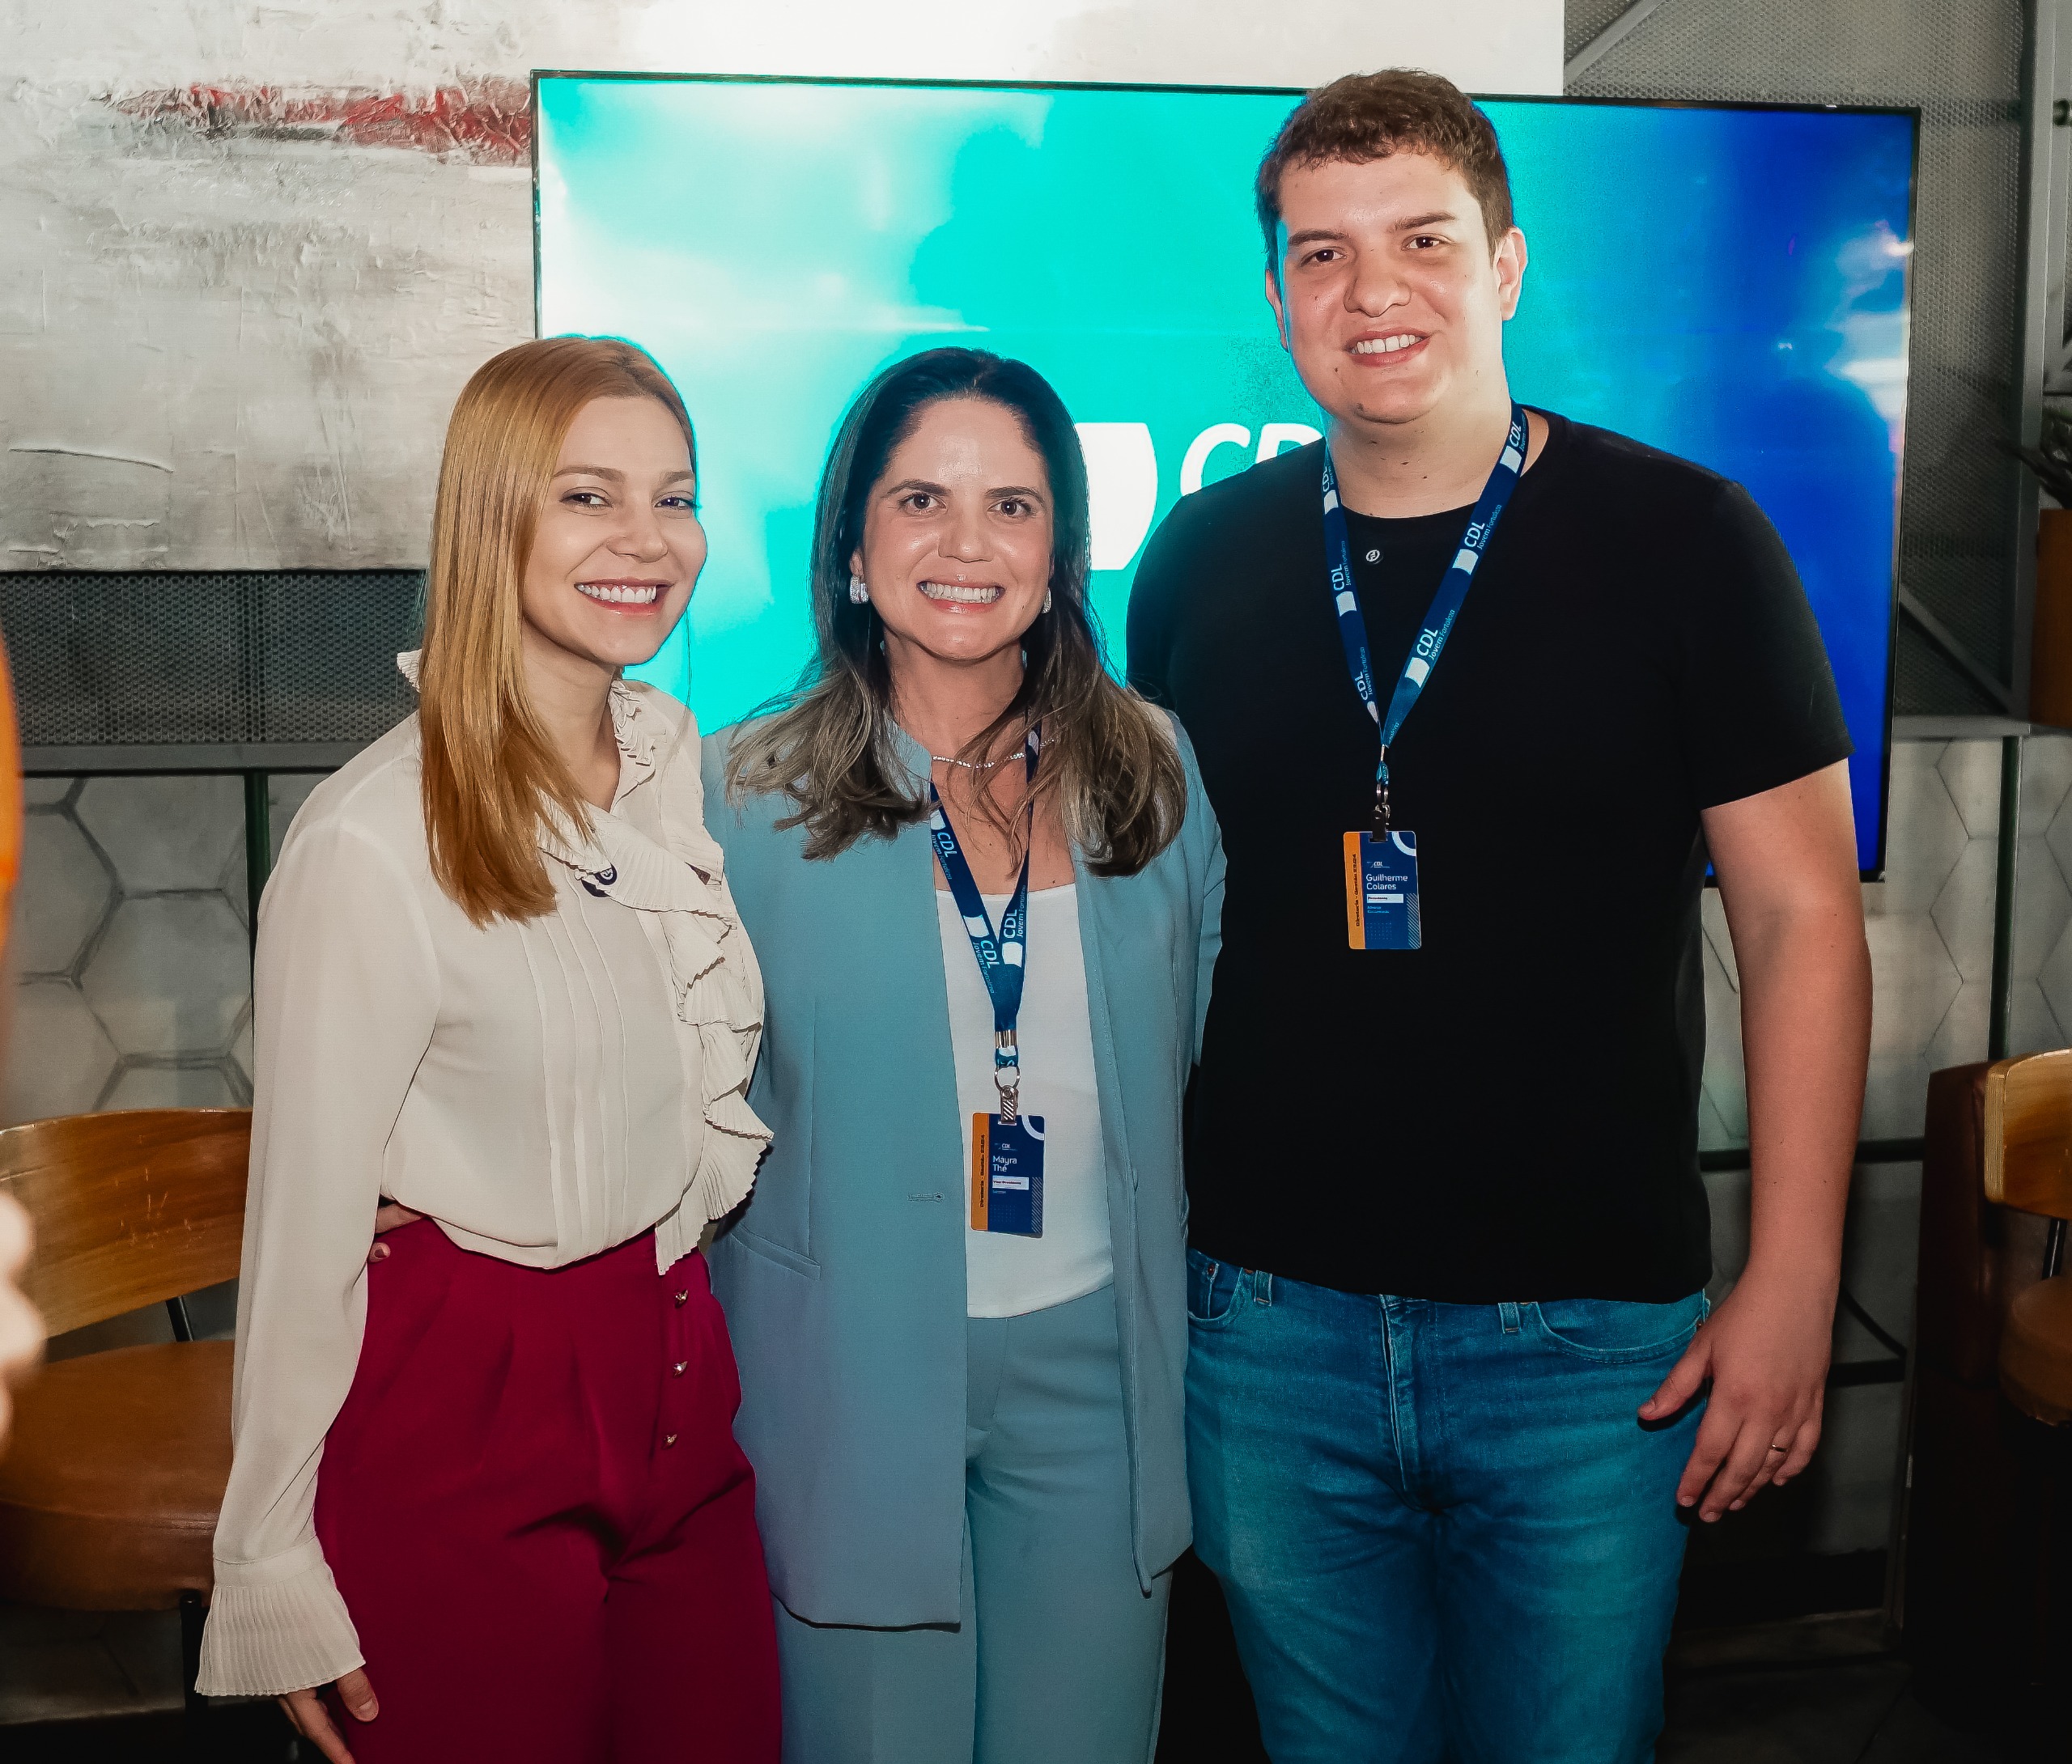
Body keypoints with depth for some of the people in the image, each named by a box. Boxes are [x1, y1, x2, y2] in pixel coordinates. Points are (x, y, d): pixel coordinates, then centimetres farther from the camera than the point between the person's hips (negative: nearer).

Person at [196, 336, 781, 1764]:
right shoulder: (376, 840, -17)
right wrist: (275, 1571, -8)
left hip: (676, 1388, 6)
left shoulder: (675, 757, 4)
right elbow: (304, 1216, -13)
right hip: (462, 1433, -6)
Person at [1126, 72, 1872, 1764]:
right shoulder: (1203, 561, 3)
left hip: (1592, 1333, -2)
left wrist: (1793, 1282, -9)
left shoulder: (1684, 541, -6)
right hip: (1266, 1320, 3)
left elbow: (1801, 914, -5)